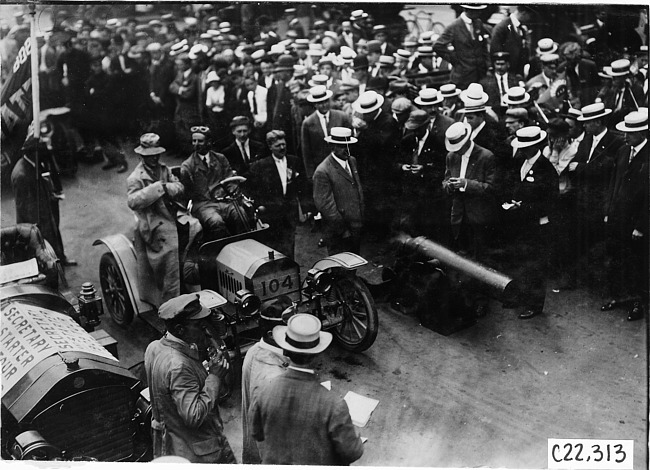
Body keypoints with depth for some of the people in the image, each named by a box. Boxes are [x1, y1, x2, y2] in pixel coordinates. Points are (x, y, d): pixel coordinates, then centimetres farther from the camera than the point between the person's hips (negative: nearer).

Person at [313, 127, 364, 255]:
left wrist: (361, 219, 12)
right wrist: (343, 229, -14)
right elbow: (325, 205, -17)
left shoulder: (352, 161, 8)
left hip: (357, 226, 7)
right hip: (338, 233, -7)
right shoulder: (323, 172, -18)